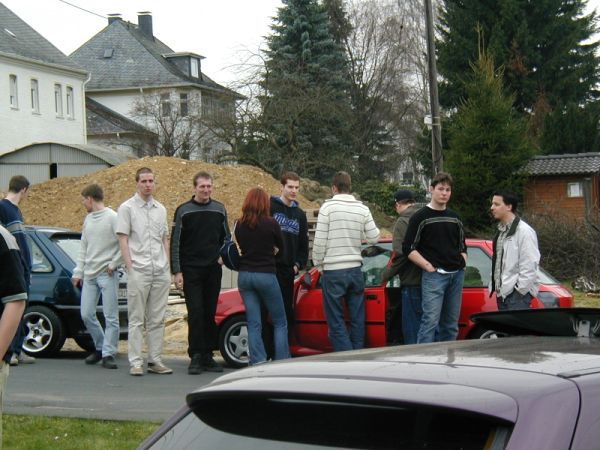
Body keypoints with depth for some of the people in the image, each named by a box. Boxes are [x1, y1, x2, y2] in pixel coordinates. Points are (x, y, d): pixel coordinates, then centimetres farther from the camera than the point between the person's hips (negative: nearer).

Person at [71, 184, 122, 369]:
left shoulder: (112, 217, -8)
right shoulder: (88, 219, 14)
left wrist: (114, 264, -12)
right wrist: (78, 272, 15)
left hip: (107, 275, -7)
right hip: (89, 275, 7)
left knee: (111, 317, -4)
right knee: (86, 315, 6)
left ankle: (108, 354, 0)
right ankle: (100, 347, 23)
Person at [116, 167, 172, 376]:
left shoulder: (161, 209, 15)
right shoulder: (127, 208, 0)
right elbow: (123, 240, -4)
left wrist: (168, 267, 12)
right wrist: (130, 268, -12)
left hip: (161, 272, 5)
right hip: (138, 271, -5)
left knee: (157, 319, 8)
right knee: (136, 319, -3)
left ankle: (155, 360, 14)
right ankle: (135, 362, -1)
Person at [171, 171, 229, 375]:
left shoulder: (219, 209, 10)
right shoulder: (184, 211, 0)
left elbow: (226, 237, 21)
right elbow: (175, 243, -1)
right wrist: (177, 271, -7)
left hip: (213, 270, 3)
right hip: (191, 270, -3)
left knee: (210, 314, 6)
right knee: (195, 313, -8)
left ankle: (207, 356, 12)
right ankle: (196, 357, -5)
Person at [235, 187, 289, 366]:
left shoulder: (240, 225, 2)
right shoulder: (271, 224, -9)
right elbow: (280, 247, 5)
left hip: (245, 275, 4)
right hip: (266, 275, -4)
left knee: (253, 323, 6)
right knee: (280, 322, 7)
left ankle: (257, 362, 0)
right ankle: (282, 363, 2)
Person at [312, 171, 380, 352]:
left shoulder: (328, 207, -9)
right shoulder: (362, 209, 2)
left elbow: (319, 241, -11)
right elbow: (374, 237, 5)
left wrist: (318, 263, 4)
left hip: (333, 271, -4)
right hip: (355, 269, 4)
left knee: (336, 321, 0)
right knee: (357, 319, 12)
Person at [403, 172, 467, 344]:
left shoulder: (455, 218, 16)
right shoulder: (421, 217, -2)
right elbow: (408, 248, -7)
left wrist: (462, 264, 9)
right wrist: (428, 266, -13)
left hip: (457, 275, 6)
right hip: (433, 276, -6)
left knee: (451, 324, 9)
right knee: (431, 320, -14)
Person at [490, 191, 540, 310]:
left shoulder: (524, 231, -11)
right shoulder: (501, 232, 16)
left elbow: (529, 266, -16)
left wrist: (519, 291, -16)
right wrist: (495, 287, 13)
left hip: (517, 294, -9)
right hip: (503, 293, 9)